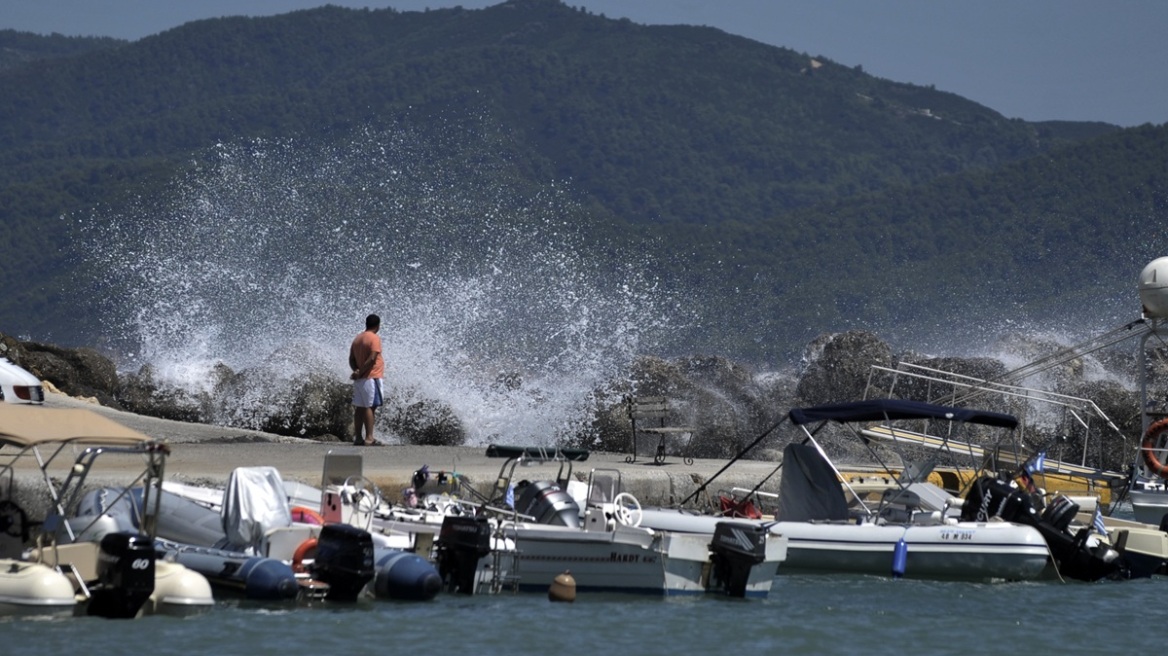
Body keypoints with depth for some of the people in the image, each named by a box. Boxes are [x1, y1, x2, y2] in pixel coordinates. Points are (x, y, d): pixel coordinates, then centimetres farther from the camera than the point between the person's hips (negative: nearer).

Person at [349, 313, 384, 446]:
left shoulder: (357, 339, 14)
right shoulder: (374, 338, -11)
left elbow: (351, 359, 11)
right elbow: (372, 358, -20)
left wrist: (356, 370, -4)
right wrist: (360, 373, -15)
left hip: (359, 379, 7)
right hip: (371, 378, -7)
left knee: (359, 408, 9)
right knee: (369, 407, -7)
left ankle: (357, 437, 9)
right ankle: (369, 438, -10)